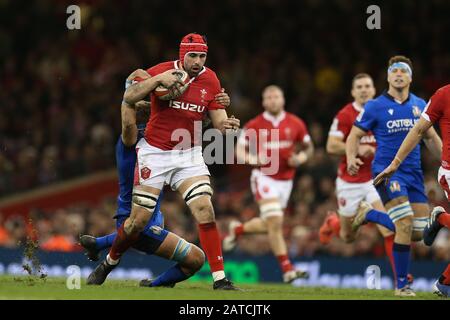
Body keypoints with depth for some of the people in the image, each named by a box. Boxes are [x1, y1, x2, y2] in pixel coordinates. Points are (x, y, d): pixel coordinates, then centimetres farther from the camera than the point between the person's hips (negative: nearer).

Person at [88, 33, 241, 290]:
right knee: (139, 219, -1)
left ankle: (220, 278, -14)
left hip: (189, 155, 2)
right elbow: (129, 97, -19)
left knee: (205, 210, -16)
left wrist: (226, 124, -23)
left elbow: (218, 118, 1)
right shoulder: (162, 71, -10)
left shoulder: (210, 80, 0)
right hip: (154, 153, -2)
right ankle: (109, 263, 25)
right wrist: (160, 79, -30)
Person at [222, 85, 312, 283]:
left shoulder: (295, 124, 2)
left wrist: (301, 157, -8)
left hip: (286, 179, 4)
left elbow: (308, 147, 14)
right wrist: (253, 159, -22)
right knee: (275, 222, -18)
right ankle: (287, 269, -16)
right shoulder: (254, 125, -4)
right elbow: (240, 151, 0)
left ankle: (237, 229, 41)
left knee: (270, 225, 11)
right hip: (264, 176, -4)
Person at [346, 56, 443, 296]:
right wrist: (351, 158, -17)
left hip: (413, 173, 5)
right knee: (406, 225, -19)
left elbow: (430, 137, 21)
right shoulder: (375, 107, -3)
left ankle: (370, 214, 26)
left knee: (417, 233, 1)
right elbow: (355, 135, 2)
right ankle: (401, 284, -4)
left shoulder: (420, 105, 9)